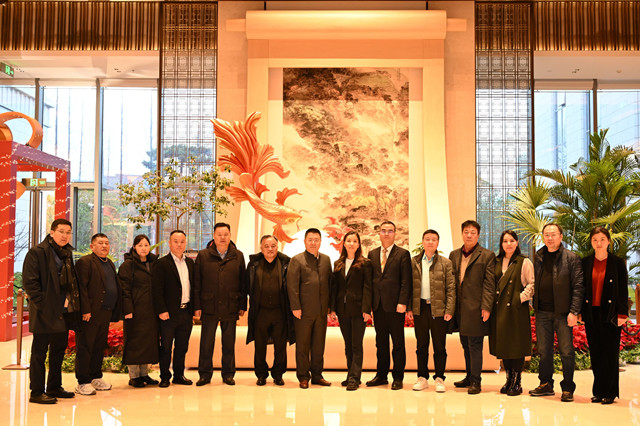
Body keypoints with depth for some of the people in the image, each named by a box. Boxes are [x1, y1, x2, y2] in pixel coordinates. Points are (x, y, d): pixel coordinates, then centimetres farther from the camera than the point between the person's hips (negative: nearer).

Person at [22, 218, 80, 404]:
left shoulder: (67, 253, 14)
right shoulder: (37, 253, -9)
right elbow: (29, 282, -14)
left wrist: (71, 301, 9)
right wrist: (42, 304, -17)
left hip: (64, 313, 8)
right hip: (45, 313, -8)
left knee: (59, 350, 15)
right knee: (39, 352, 1)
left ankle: (54, 387, 26)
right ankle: (37, 392, 8)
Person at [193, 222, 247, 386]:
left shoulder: (238, 256, 6)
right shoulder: (203, 256, 3)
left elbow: (243, 283, 6)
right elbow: (196, 283, 3)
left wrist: (242, 305, 2)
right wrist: (197, 306, -2)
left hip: (230, 308, 1)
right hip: (209, 307, 0)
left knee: (229, 343, 8)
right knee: (206, 343, 6)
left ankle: (228, 374, 20)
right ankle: (205, 374, 18)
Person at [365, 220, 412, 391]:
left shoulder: (403, 254, 0)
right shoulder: (372, 254, 13)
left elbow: (406, 281, -5)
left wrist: (402, 302, -14)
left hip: (395, 305, -4)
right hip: (378, 306, 4)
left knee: (398, 343, 3)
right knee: (381, 343, 11)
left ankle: (398, 378, 12)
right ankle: (381, 375, 21)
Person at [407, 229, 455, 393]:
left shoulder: (446, 263, 1)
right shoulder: (414, 261, 7)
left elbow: (451, 288, -1)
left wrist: (449, 310, -9)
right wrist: (409, 307, 2)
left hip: (438, 309, -2)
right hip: (420, 308, 2)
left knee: (439, 347, 4)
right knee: (421, 346, 9)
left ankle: (439, 378, 15)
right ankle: (422, 378, 19)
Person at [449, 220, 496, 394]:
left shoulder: (487, 255, -2)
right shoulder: (454, 255, 13)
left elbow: (489, 284, -6)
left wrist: (486, 307, -13)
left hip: (475, 308, -5)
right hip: (460, 308, 6)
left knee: (475, 346, -2)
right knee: (466, 345, 14)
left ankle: (475, 382, 5)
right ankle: (469, 377, 25)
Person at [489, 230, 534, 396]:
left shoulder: (524, 262, -3)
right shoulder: (496, 262, 11)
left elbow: (533, 284, -5)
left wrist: (521, 297, -12)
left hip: (516, 310, -5)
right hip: (499, 309, 5)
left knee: (516, 347, -1)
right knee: (503, 345, 9)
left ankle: (517, 383, 8)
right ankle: (509, 380, 21)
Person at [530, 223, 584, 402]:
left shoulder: (571, 258, -2)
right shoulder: (538, 257, 12)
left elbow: (578, 286, -6)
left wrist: (574, 312, -13)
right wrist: (534, 306, 6)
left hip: (563, 313, -4)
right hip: (542, 312, 4)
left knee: (566, 352, 1)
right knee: (544, 351, 10)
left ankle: (567, 389, 12)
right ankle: (546, 385, 22)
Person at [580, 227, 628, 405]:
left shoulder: (618, 263, 0)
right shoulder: (585, 263, 8)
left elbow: (623, 290, -2)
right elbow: (581, 288, 9)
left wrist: (622, 314, -8)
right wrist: (580, 311, 4)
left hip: (610, 314, -3)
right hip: (591, 314, 3)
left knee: (610, 354, 0)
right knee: (595, 354, 7)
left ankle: (610, 393, 10)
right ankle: (599, 391, 15)